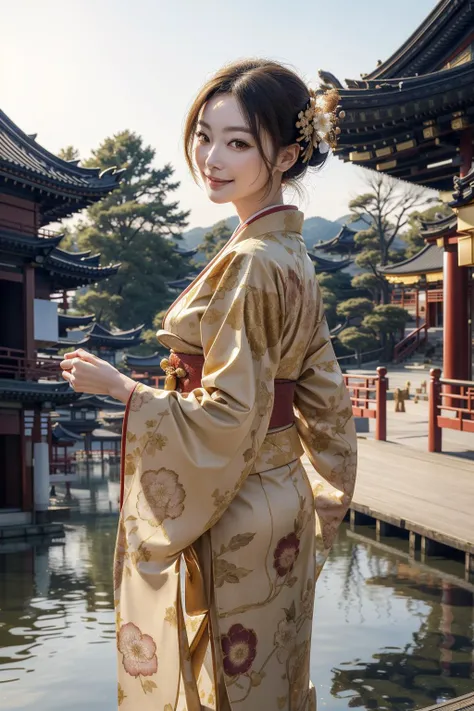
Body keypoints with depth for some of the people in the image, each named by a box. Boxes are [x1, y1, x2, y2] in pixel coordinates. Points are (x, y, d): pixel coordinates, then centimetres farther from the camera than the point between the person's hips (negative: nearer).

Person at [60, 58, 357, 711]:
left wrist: (117, 386, -13)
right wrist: (318, 503, 21)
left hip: (230, 518, -9)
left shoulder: (250, 265, -22)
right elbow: (322, 393, 11)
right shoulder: (294, 256, 6)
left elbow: (228, 420, -24)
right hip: (277, 500, 9)